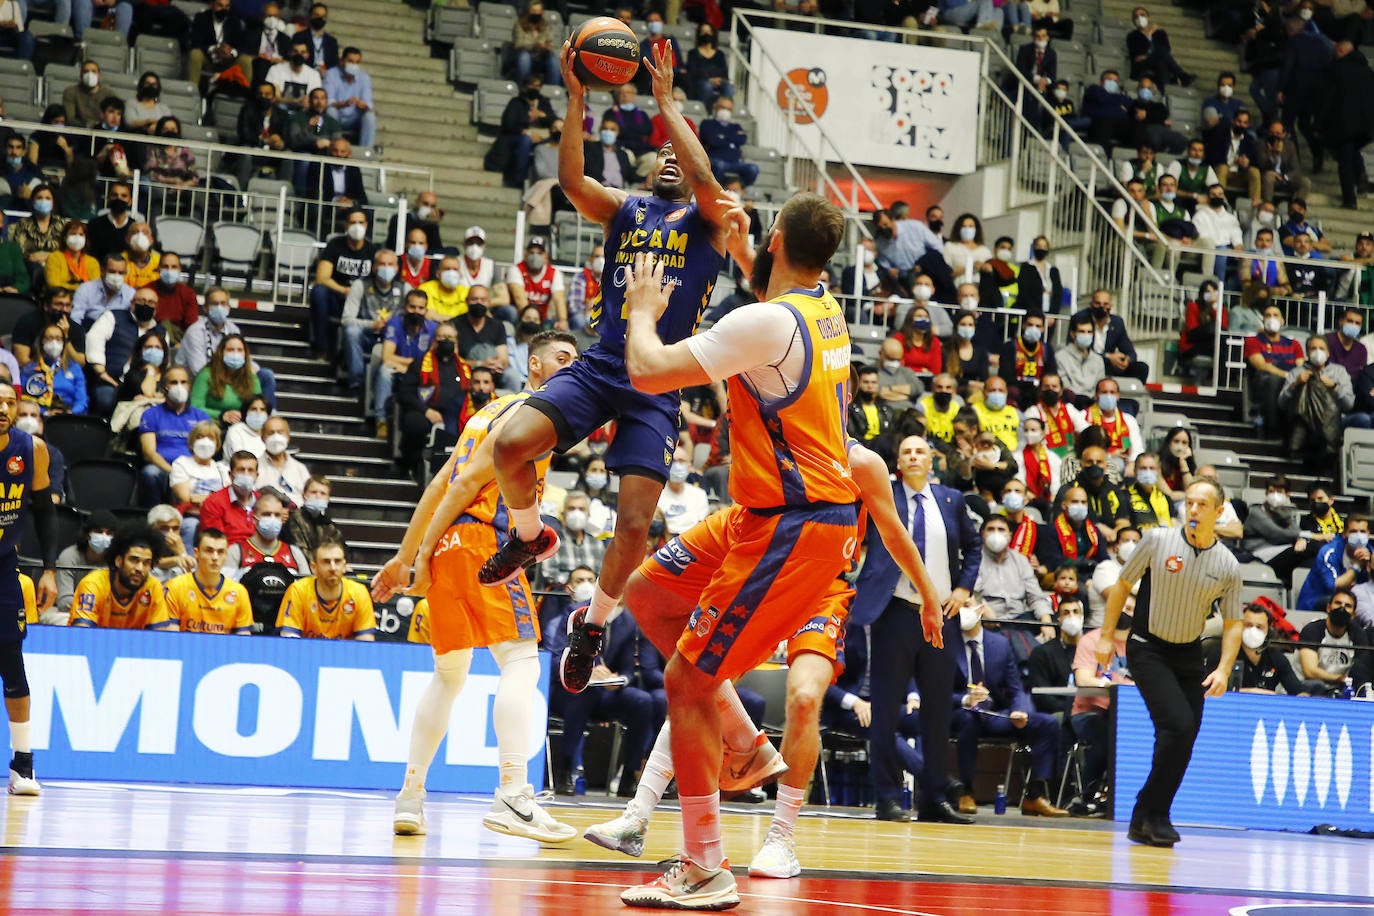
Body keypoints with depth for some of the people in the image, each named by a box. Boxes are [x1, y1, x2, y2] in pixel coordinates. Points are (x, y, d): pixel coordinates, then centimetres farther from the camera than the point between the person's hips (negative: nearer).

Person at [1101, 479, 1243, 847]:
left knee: (1183, 740, 0)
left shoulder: (1228, 566, -3)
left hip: (1188, 655, 4)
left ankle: (1146, 821, 13)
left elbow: (1233, 624, 3)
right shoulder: (1158, 541, -10)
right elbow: (1122, 585, 0)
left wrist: (1223, 670, -10)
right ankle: (1152, 813, -8)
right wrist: (1106, 637, -2)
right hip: (1147, 648, -4)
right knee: (1178, 724, -20)